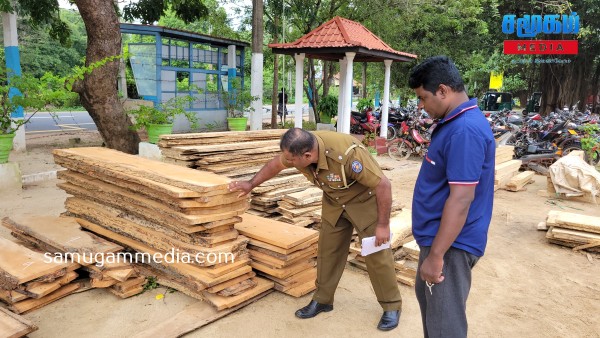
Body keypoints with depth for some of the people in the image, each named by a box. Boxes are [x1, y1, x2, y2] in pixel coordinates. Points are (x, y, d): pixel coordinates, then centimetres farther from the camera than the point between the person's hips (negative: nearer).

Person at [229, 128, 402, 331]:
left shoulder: (347, 154, -40)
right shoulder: (300, 148, -21)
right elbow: (276, 164, 3)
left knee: (376, 254, -1)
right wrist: (251, 184, 10)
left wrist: (383, 225, -23)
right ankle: (322, 300, 26)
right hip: (334, 202, 6)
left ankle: (392, 306, 17)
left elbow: (384, 185, -30)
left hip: (366, 200, -6)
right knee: (328, 249, 10)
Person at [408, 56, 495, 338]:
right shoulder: (455, 122, 8)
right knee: (427, 297, 27)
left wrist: (436, 256, -24)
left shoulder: (465, 131, -25)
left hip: (450, 245, -10)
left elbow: (460, 200, -28)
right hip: (439, 237, 10)